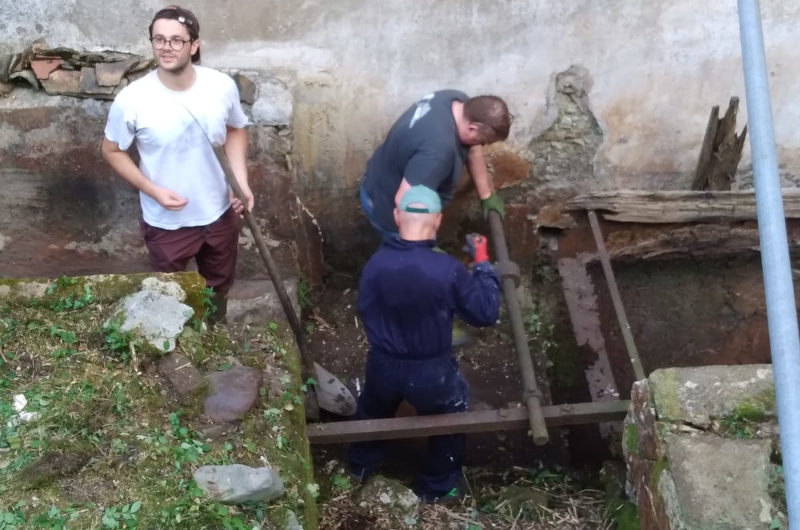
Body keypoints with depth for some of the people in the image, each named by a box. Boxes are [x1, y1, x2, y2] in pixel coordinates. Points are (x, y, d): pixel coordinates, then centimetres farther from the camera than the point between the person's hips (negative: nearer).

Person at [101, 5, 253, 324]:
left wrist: (242, 181, -8)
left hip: (220, 214, 3)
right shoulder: (132, 100, -22)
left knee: (219, 285, 26)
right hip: (166, 224, -3)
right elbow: (112, 151, -7)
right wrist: (153, 190, -19)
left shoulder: (223, 86, -14)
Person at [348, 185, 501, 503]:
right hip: (431, 372, -3)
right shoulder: (448, 270, -26)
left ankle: (361, 465, 57)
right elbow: (486, 314, -14)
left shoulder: (375, 265, -15)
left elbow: (365, 312, 2)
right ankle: (437, 487, 43)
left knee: (373, 412, 34)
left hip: (383, 366, 3)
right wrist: (483, 264, -5)